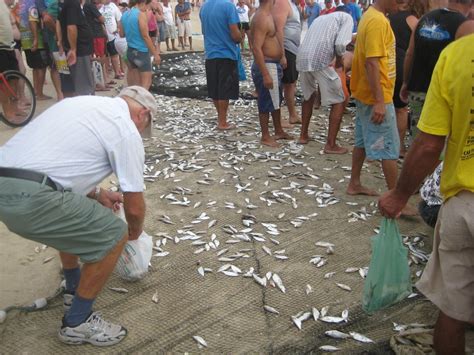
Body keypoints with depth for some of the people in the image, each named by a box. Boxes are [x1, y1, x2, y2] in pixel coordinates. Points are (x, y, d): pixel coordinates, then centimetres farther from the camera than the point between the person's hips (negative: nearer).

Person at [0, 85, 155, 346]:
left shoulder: (86, 103, 22)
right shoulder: (126, 130, -2)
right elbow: (134, 207, 3)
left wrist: (96, 194, 37)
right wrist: (135, 231, 25)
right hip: (29, 198, -9)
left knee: (73, 215, 33)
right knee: (113, 235, 2)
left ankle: (74, 290, 44)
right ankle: (77, 323, 14)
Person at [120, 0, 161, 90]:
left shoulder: (125, 15, 11)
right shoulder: (141, 14, -12)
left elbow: (122, 34, 17)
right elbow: (145, 36, -16)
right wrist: (155, 53, -14)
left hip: (130, 51, 8)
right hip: (141, 52, -8)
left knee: (135, 83, 14)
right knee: (146, 83, -5)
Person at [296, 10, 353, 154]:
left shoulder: (320, 18, 33)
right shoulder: (346, 17, 12)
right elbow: (340, 44, -6)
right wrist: (340, 61, 13)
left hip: (302, 58, 7)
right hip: (320, 60, -7)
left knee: (309, 96, 29)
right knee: (339, 101, 8)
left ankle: (303, 135, 36)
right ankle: (331, 145, 7)